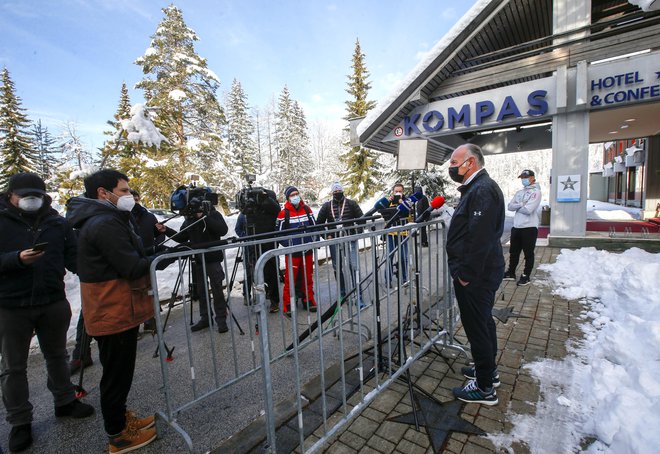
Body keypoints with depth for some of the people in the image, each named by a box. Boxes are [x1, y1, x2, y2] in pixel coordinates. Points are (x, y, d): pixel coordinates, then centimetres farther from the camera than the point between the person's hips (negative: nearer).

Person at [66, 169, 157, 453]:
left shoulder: (105, 219, 12)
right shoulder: (106, 223, -21)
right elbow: (133, 268, -24)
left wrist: (153, 253, -2)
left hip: (113, 309, 10)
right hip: (115, 312, -10)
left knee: (118, 371, 23)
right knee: (117, 374, 6)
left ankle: (121, 418, 42)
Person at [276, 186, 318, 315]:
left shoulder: (307, 209, 6)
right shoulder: (283, 213, -7)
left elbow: (314, 226, 12)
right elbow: (279, 233, -6)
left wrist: (313, 241, 1)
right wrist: (289, 246, -12)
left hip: (308, 250, 4)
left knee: (308, 276, 13)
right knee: (290, 278, -1)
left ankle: (308, 300, 29)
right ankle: (288, 305, 11)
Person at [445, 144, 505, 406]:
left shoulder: (482, 190, -20)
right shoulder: (477, 188, 15)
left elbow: (480, 238, -27)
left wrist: (466, 273, -21)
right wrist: (464, 270, 18)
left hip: (475, 277, -11)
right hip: (480, 274, 11)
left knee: (478, 328, 2)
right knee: (483, 323, 23)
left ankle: (484, 388, 19)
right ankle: (488, 371, 41)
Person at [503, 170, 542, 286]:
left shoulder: (536, 192, -8)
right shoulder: (519, 192, 15)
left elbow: (528, 209, -20)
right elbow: (510, 206, 3)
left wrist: (517, 206, -3)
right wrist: (521, 204, -12)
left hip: (529, 227, -7)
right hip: (516, 227, 7)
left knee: (528, 254, 5)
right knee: (513, 252, 15)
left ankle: (526, 276, 15)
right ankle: (511, 273, 27)